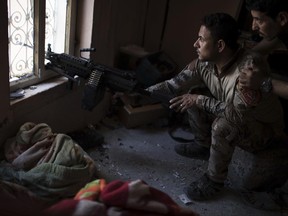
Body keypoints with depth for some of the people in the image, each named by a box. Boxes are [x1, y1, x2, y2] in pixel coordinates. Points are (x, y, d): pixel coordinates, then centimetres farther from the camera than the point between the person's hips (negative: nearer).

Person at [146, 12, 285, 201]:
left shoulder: (250, 66, -36)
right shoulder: (205, 63, -15)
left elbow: (238, 112, -39)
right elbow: (174, 84, -8)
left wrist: (199, 100, -31)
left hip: (264, 129, -7)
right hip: (236, 115, 7)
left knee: (223, 125, -35)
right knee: (193, 94, -3)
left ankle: (215, 181, -10)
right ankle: (203, 146, 17)